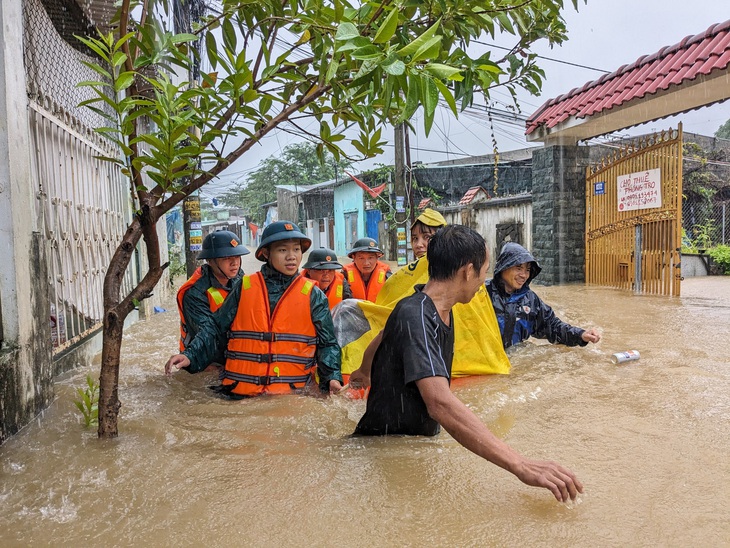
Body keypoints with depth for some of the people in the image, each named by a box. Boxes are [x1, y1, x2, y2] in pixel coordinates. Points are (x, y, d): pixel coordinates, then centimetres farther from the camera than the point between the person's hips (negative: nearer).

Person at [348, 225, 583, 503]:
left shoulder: (441, 311, 2)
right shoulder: (415, 317, -27)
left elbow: (385, 335, 23)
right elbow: (440, 404, -41)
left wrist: (365, 371, 41)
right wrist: (521, 466, -46)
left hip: (419, 442, 8)